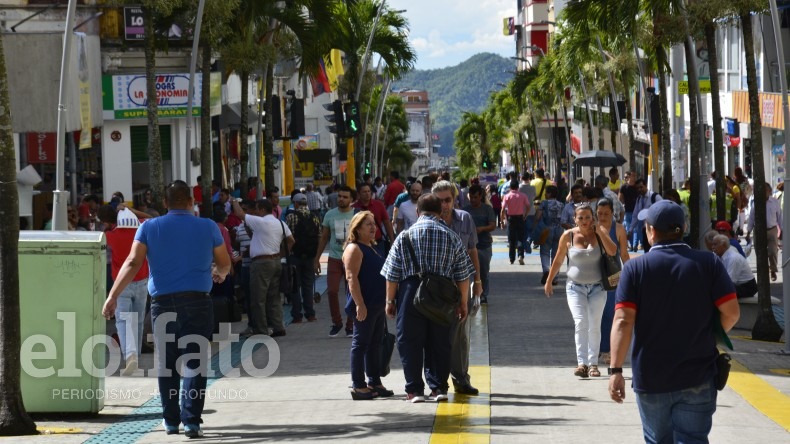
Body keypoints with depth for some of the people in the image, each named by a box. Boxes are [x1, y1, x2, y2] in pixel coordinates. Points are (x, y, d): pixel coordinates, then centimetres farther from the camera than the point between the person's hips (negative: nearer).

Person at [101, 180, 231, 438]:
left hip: (163, 303, 1)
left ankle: (171, 421, 17)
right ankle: (191, 421, -7)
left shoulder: (149, 228, 4)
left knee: (167, 364, 12)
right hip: (197, 301, -1)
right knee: (194, 363, 0)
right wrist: (218, 274, 37)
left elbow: (133, 263, -6)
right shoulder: (208, 227, 5)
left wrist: (113, 296, -7)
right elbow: (224, 264, 14)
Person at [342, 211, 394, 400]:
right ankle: (358, 386, -2)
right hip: (364, 306, -9)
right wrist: (359, 304, -25)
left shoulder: (371, 248, 17)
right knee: (361, 343, -5)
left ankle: (374, 383, 19)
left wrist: (386, 301, 22)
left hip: (377, 305, 9)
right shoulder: (354, 249, -11)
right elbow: (351, 277, -19)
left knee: (375, 344, 13)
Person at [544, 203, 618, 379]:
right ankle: (582, 363, -22)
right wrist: (549, 282, 12)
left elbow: (612, 251, -18)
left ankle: (593, 364, 13)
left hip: (597, 287, 1)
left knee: (594, 326, 4)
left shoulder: (600, 232, -3)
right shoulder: (568, 236, -3)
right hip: (575, 287, -1)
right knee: (580, 323, -16)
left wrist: (599, 232, -19)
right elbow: (558, 261, 7)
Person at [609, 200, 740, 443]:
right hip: (698, 378, 0)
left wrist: (616, 370, -13)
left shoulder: (635, 268, -5)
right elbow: (731, 311, -7)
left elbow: (623, 321, -13)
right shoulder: (709, 263, -3)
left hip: (651, 378, 0)